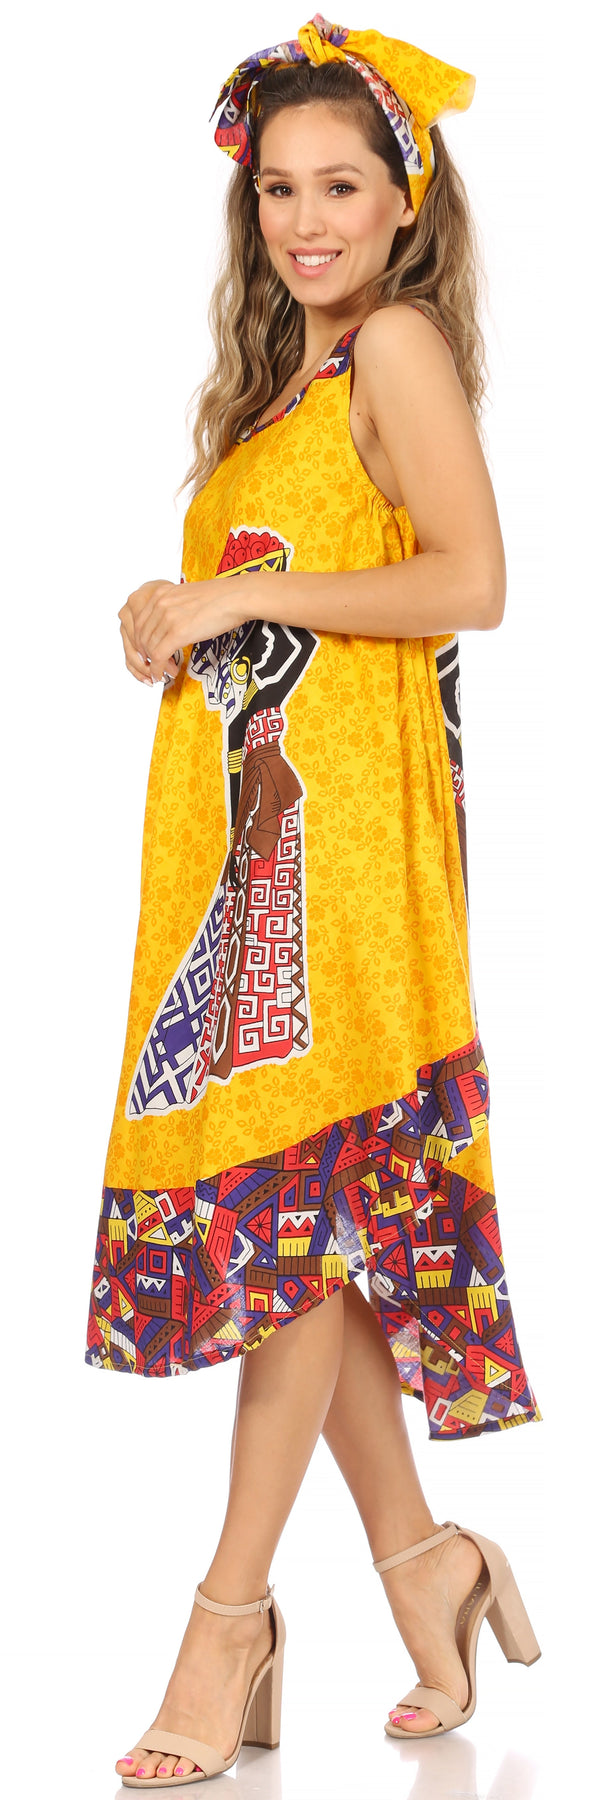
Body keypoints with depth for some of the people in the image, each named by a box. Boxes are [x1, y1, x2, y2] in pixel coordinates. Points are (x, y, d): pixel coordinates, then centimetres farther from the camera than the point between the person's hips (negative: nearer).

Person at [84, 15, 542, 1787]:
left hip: (343, 805, -8)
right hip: (236, 809, 8)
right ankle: (420, 1559, 16)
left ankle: (234, 1613, -4)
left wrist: (243, 593, -12)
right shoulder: (286, 374, 22)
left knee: (301, 1190, -7)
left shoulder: (400, 342, -3)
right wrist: (175, 620, 3)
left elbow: (471, 581, -15)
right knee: (308, 1215, 6)